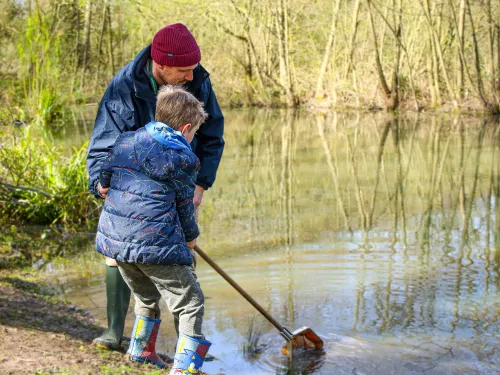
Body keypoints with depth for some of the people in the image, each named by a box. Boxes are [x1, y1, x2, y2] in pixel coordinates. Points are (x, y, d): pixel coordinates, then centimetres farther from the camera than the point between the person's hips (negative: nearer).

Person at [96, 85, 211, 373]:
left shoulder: (127, 141, 10)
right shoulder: (182, 158, -5)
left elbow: (103, 178, 19)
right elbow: (184, 205, 3)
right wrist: (191, 236, 20)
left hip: (114, 238, 7)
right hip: (155, 242, -7)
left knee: (146, 297, 29)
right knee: (191, 303, 4)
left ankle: (141, 351, 40)